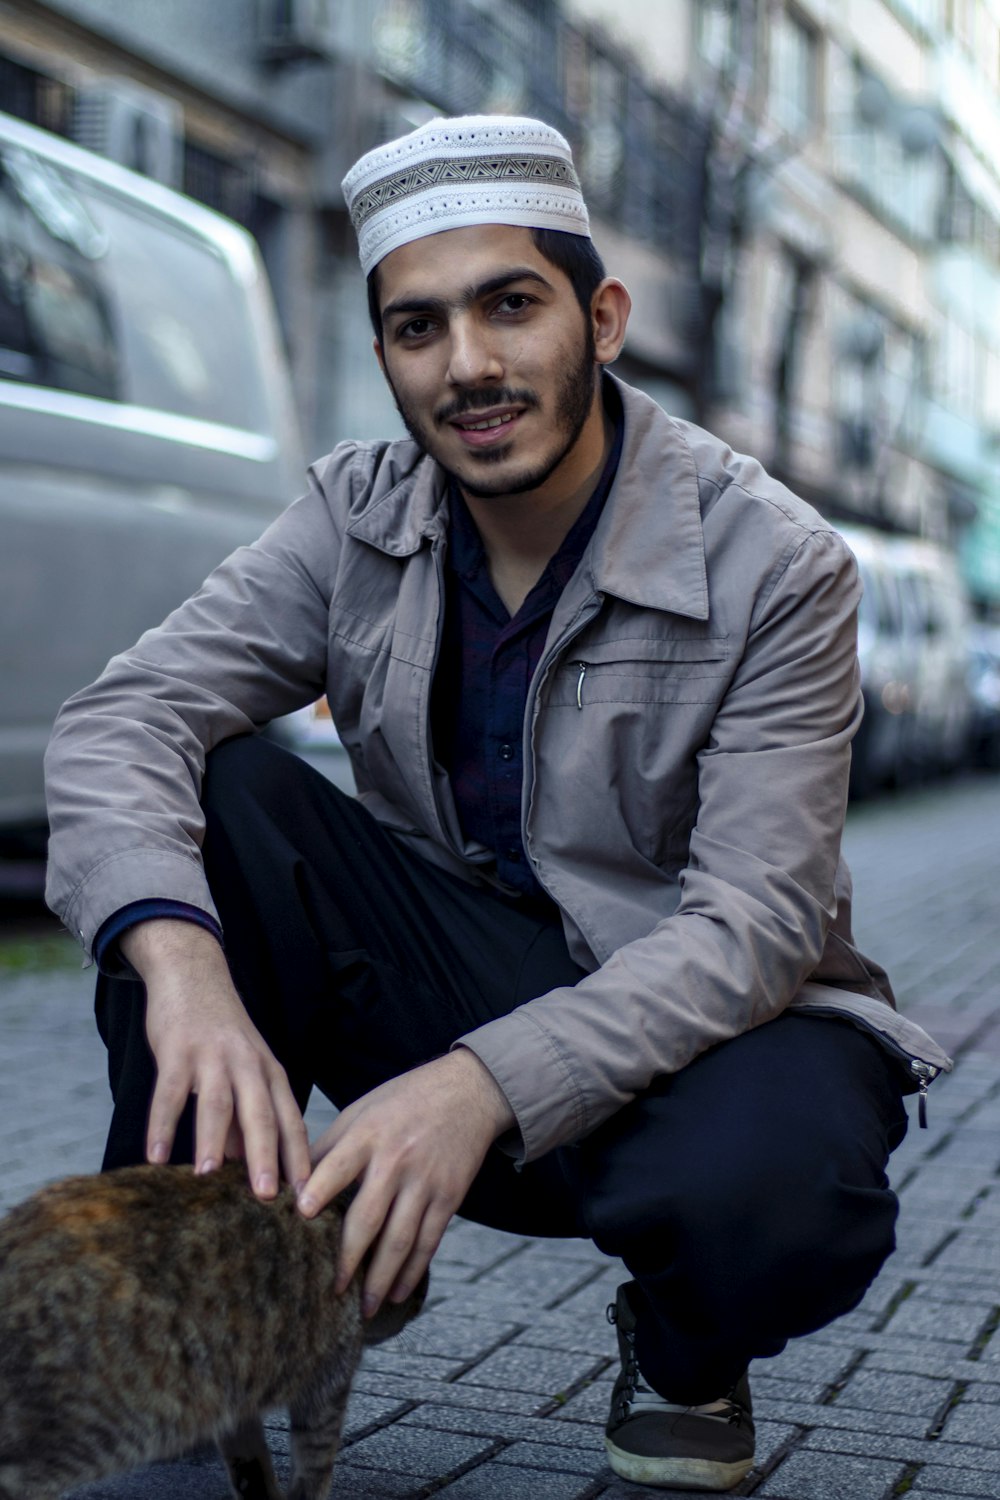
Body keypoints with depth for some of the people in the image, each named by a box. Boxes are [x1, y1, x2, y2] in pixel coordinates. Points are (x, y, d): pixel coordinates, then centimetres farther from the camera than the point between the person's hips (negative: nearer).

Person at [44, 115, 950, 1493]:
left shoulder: (777, 568, -15)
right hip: (454, 964, 3)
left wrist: (486, 1081, -37)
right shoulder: (359, 516, -4)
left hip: (695, 1015, -2)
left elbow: (754, 923, -22)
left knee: (771, 1188, -37)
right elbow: (122, 717, -14)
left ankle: (686, 1356, 1)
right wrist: (181, 964, -36)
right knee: (210, 798, -19)